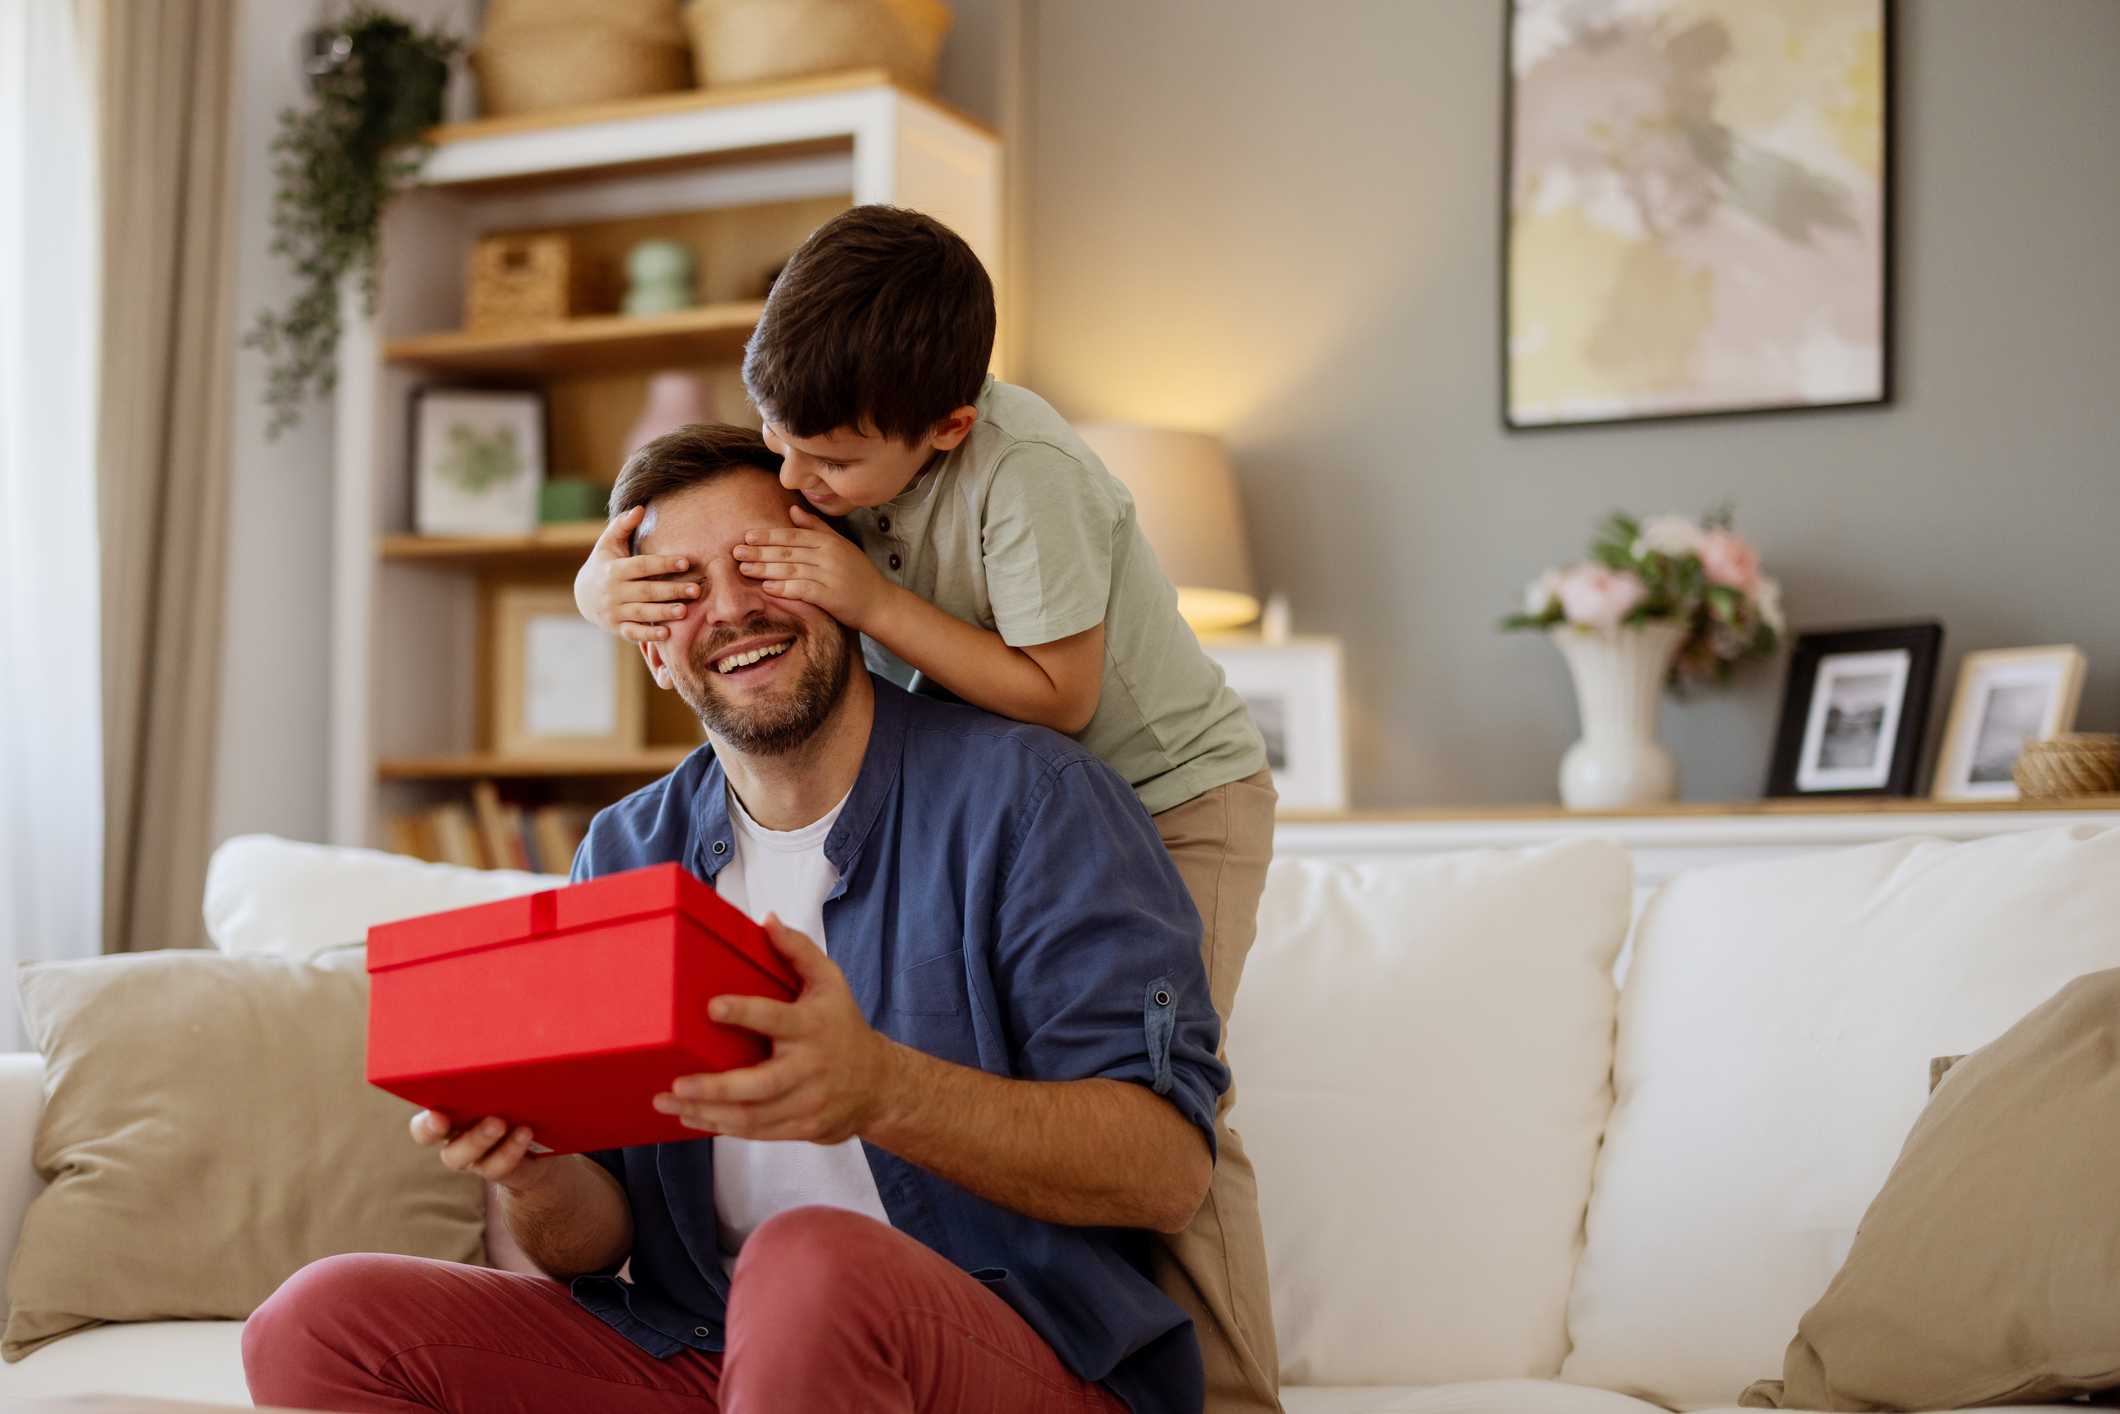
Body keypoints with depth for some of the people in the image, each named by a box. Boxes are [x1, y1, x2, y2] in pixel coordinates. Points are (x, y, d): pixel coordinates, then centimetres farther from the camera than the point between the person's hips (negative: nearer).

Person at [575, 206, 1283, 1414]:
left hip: (1173, 793, -6)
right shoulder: (829, 439, -10)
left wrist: (874, 602, -33)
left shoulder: (1023, 473, -30)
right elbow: (638, 548, -4)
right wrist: (609, 583, -28)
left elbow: (1056, 698, -28)